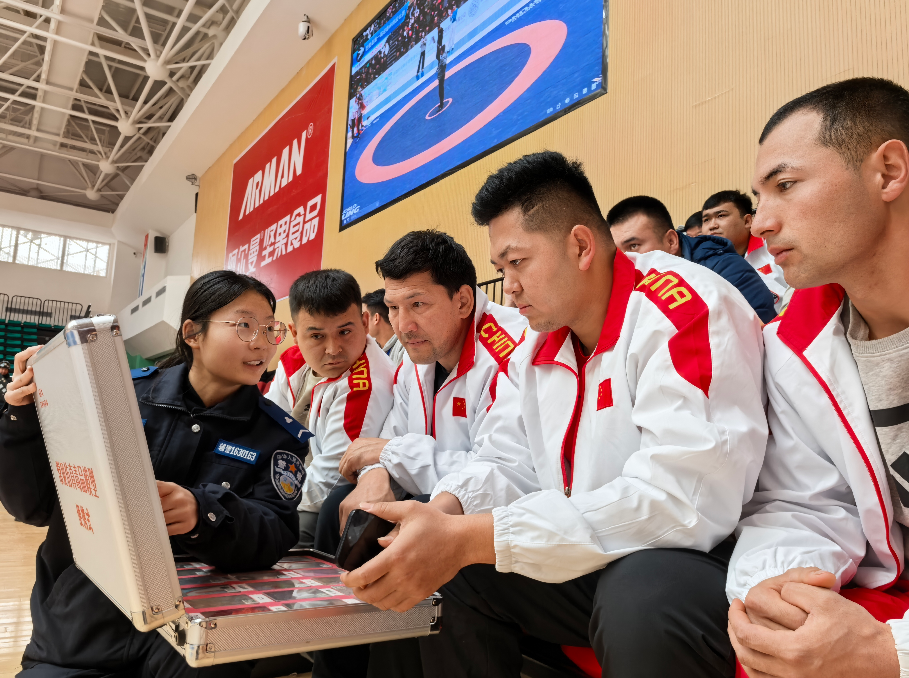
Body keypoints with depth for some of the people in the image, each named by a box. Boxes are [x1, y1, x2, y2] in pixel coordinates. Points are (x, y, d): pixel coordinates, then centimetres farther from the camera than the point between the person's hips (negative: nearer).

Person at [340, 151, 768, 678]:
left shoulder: (686, 312, -20)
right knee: (447, 574, -3)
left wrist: (468, 538, -31)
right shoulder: (534, 348, 5)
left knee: (640, 598, -37)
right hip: (583, 560, 7)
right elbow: (505, 464, 8)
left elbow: (682, 501, -30)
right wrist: (443, 511, -17)